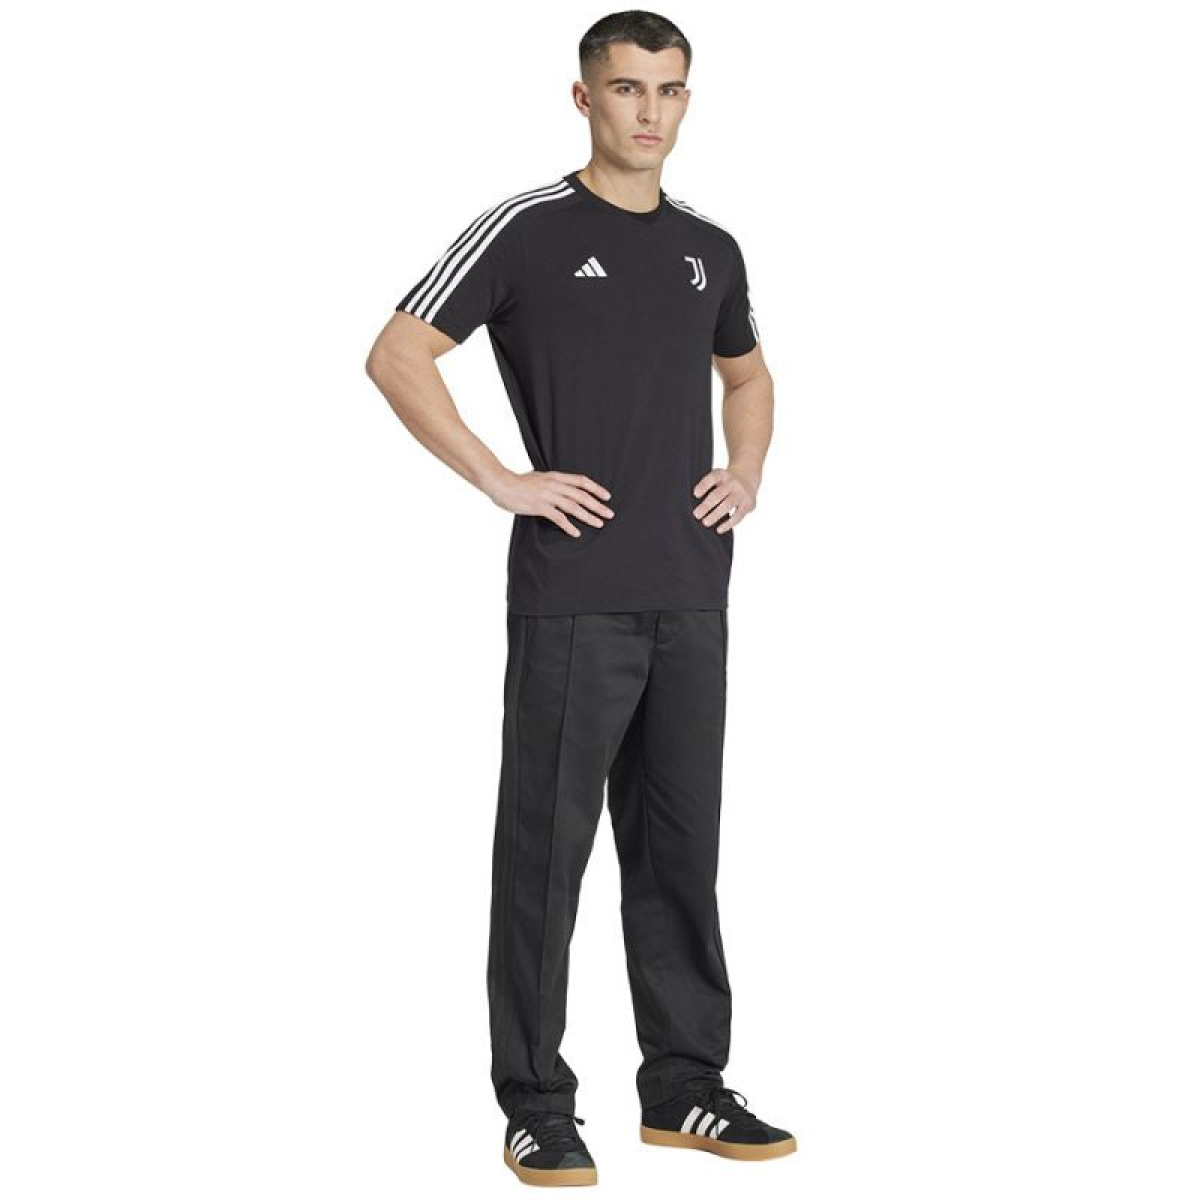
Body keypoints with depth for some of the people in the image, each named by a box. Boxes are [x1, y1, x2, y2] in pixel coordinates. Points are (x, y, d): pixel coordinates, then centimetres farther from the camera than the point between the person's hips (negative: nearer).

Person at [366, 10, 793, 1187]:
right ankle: (537, 1105, 11)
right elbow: (397, 357, -8)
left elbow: (747, 374, 30)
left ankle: (684, 1087, 22)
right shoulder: (527, 231, -4)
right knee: (547, 849, 1)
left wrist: (748, 473, 11)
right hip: (574, 597, -5)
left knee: (680, 848, 11)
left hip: (691, 597, 6)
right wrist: (505, 483, -13)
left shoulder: (710, 248, 14)